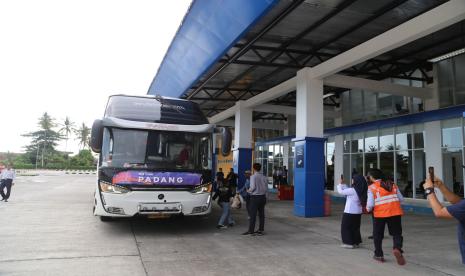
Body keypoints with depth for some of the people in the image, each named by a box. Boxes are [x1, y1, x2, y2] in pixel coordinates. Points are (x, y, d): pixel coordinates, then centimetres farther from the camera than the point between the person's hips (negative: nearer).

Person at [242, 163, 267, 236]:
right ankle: (261, 230, 17)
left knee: (253, 214, 0)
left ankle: (251, 230, 3)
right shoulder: (264, 177, 3)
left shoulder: (253, 177, -12)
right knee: (261, 214, 11)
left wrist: (248, 191, 1)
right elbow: (265, 187, 6)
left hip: (255, 197, -5)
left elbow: (253, 187, -17)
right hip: (263, 196, 6)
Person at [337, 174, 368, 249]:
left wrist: (340, 184, 7)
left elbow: (341, 191, -9)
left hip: (349, 212, -8)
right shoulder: (360, 190, 4)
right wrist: (343, 184, 18)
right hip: (358, 212, 8)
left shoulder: (352, 190, -20)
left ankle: (349, 243, 6)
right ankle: (356, 242, 21)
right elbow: (347, 190, 17)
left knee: (346, 227, 5)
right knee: (355, 227, 16)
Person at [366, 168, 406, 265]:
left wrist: (368, 209, 11)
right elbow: (401, 199, 8)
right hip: (395, 212, 3)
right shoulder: (392, 185, 8)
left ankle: (379, 255, 24)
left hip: (380, 213, -2)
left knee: (378, 235, 15)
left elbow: (370, 204, -10)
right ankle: (397, 248, -16)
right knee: (397, 233, 11)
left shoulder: (371, 187, -5)